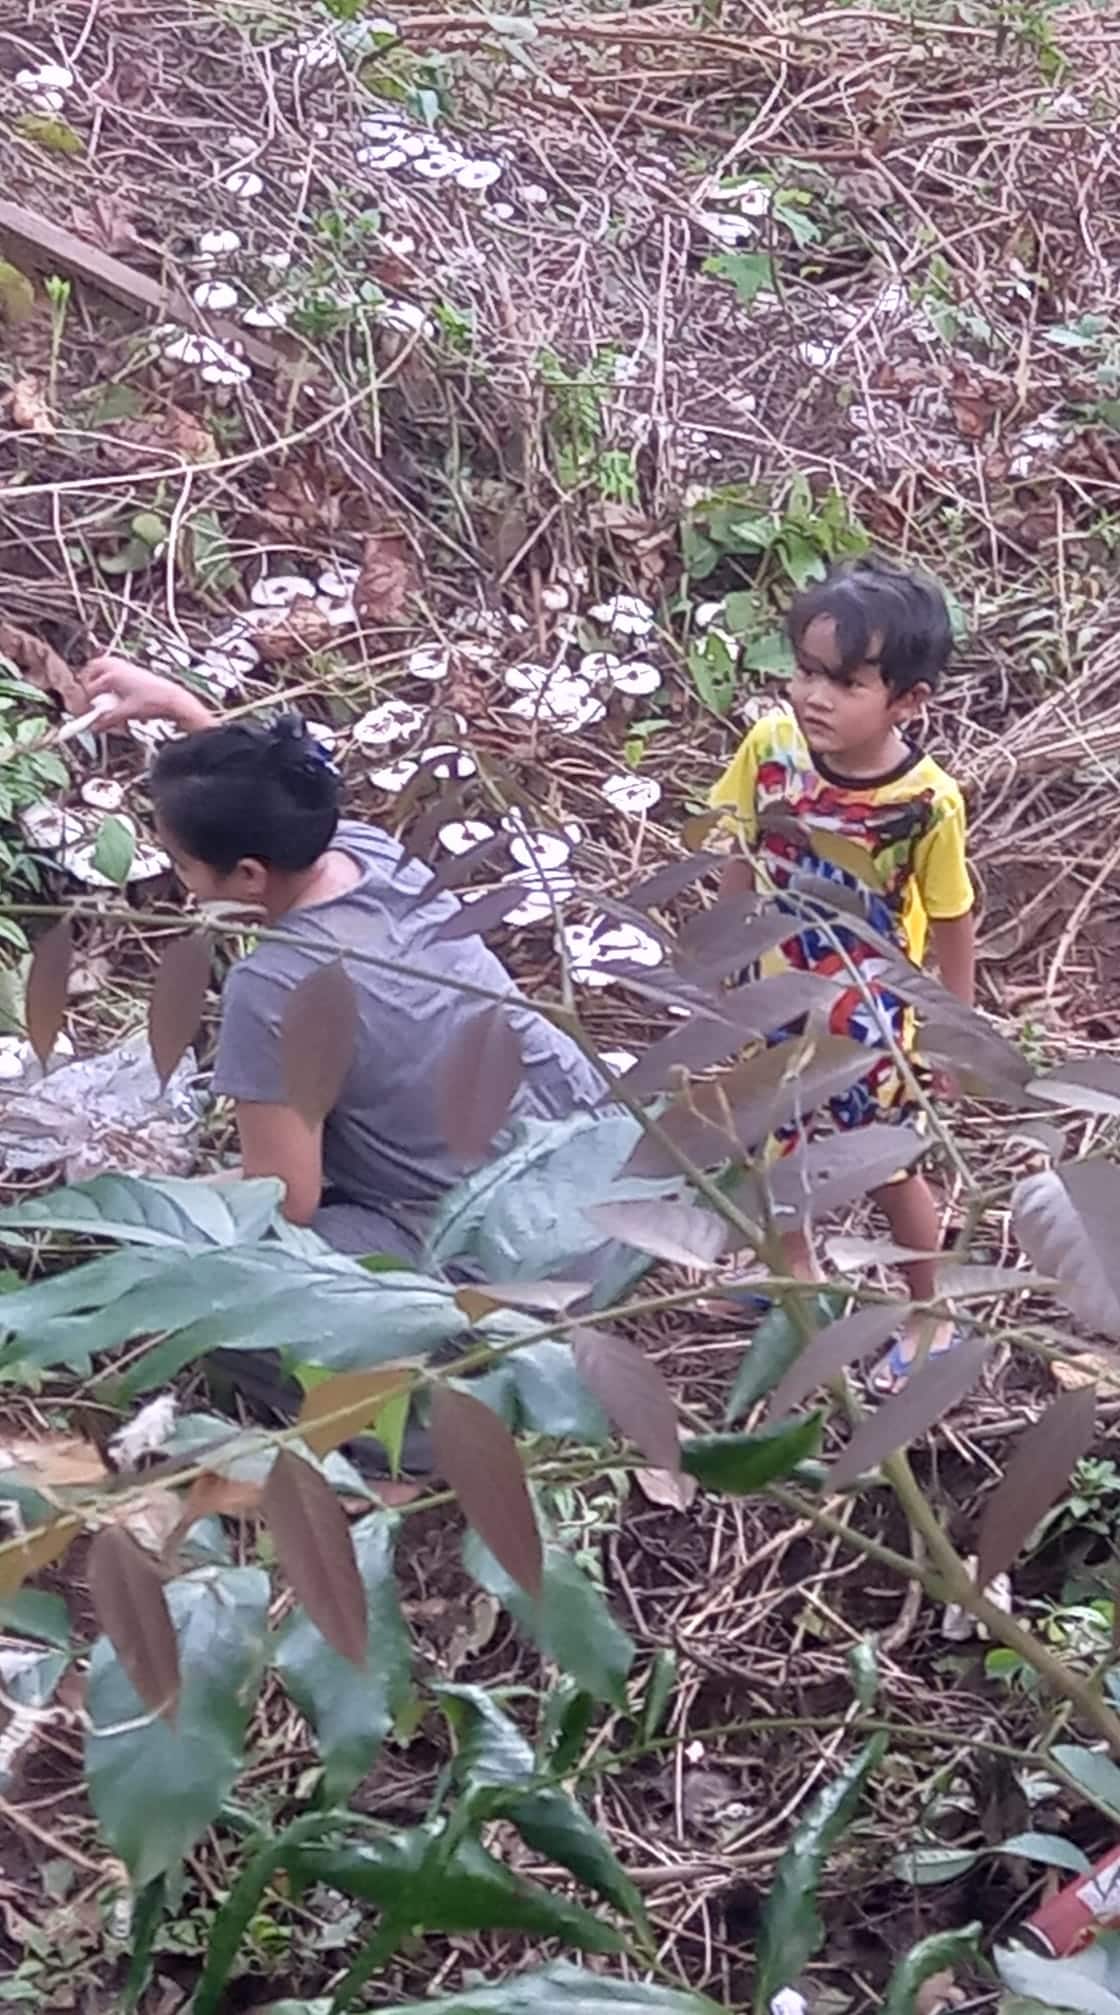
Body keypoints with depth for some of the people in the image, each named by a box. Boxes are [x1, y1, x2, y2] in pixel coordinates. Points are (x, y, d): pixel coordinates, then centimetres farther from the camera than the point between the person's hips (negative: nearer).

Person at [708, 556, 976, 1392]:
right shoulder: (771, 745, -20)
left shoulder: (927, 802, -29)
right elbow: (743, 858, -3)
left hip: (870, 1016, -4)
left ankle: (930, 1320, 39)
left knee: (893, 1171, 15)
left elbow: (952, 920, -14)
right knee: (770, 1145, 24)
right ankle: (798, 1273, 53)